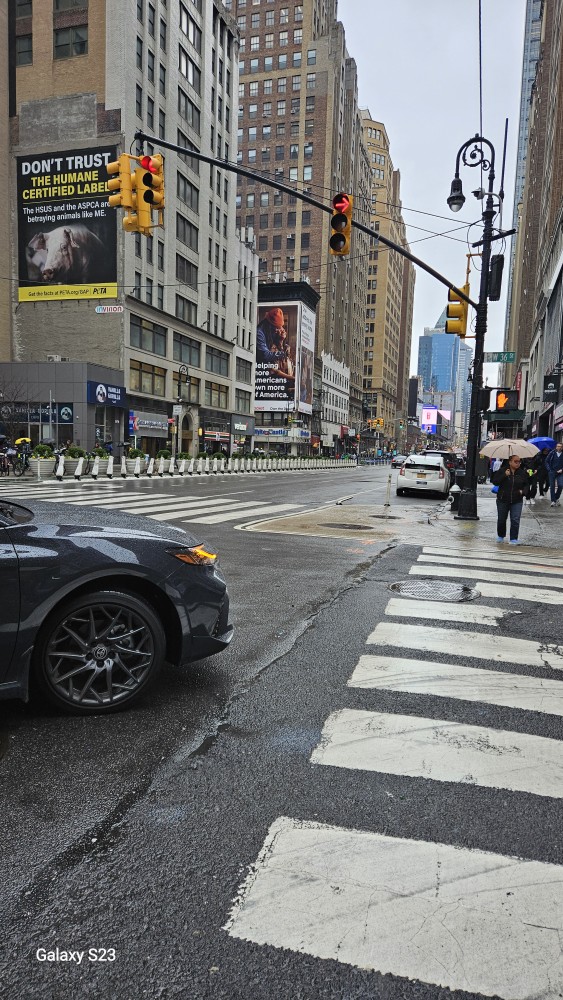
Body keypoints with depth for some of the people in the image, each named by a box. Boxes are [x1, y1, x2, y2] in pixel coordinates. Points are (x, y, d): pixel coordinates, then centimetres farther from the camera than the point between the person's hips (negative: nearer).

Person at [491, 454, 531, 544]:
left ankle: (514, 539, 1)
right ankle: (500, 536, 33)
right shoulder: (502, 470, -5)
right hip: (503, 500, 0)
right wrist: (504, 475, -21)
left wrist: (524, 491, -10)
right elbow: (495, 482, -9)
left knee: (515, 520, -7)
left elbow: (527, 484, 10)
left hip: (517, 501, 0)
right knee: (501, 519, 12)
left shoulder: (523, 473, 1)